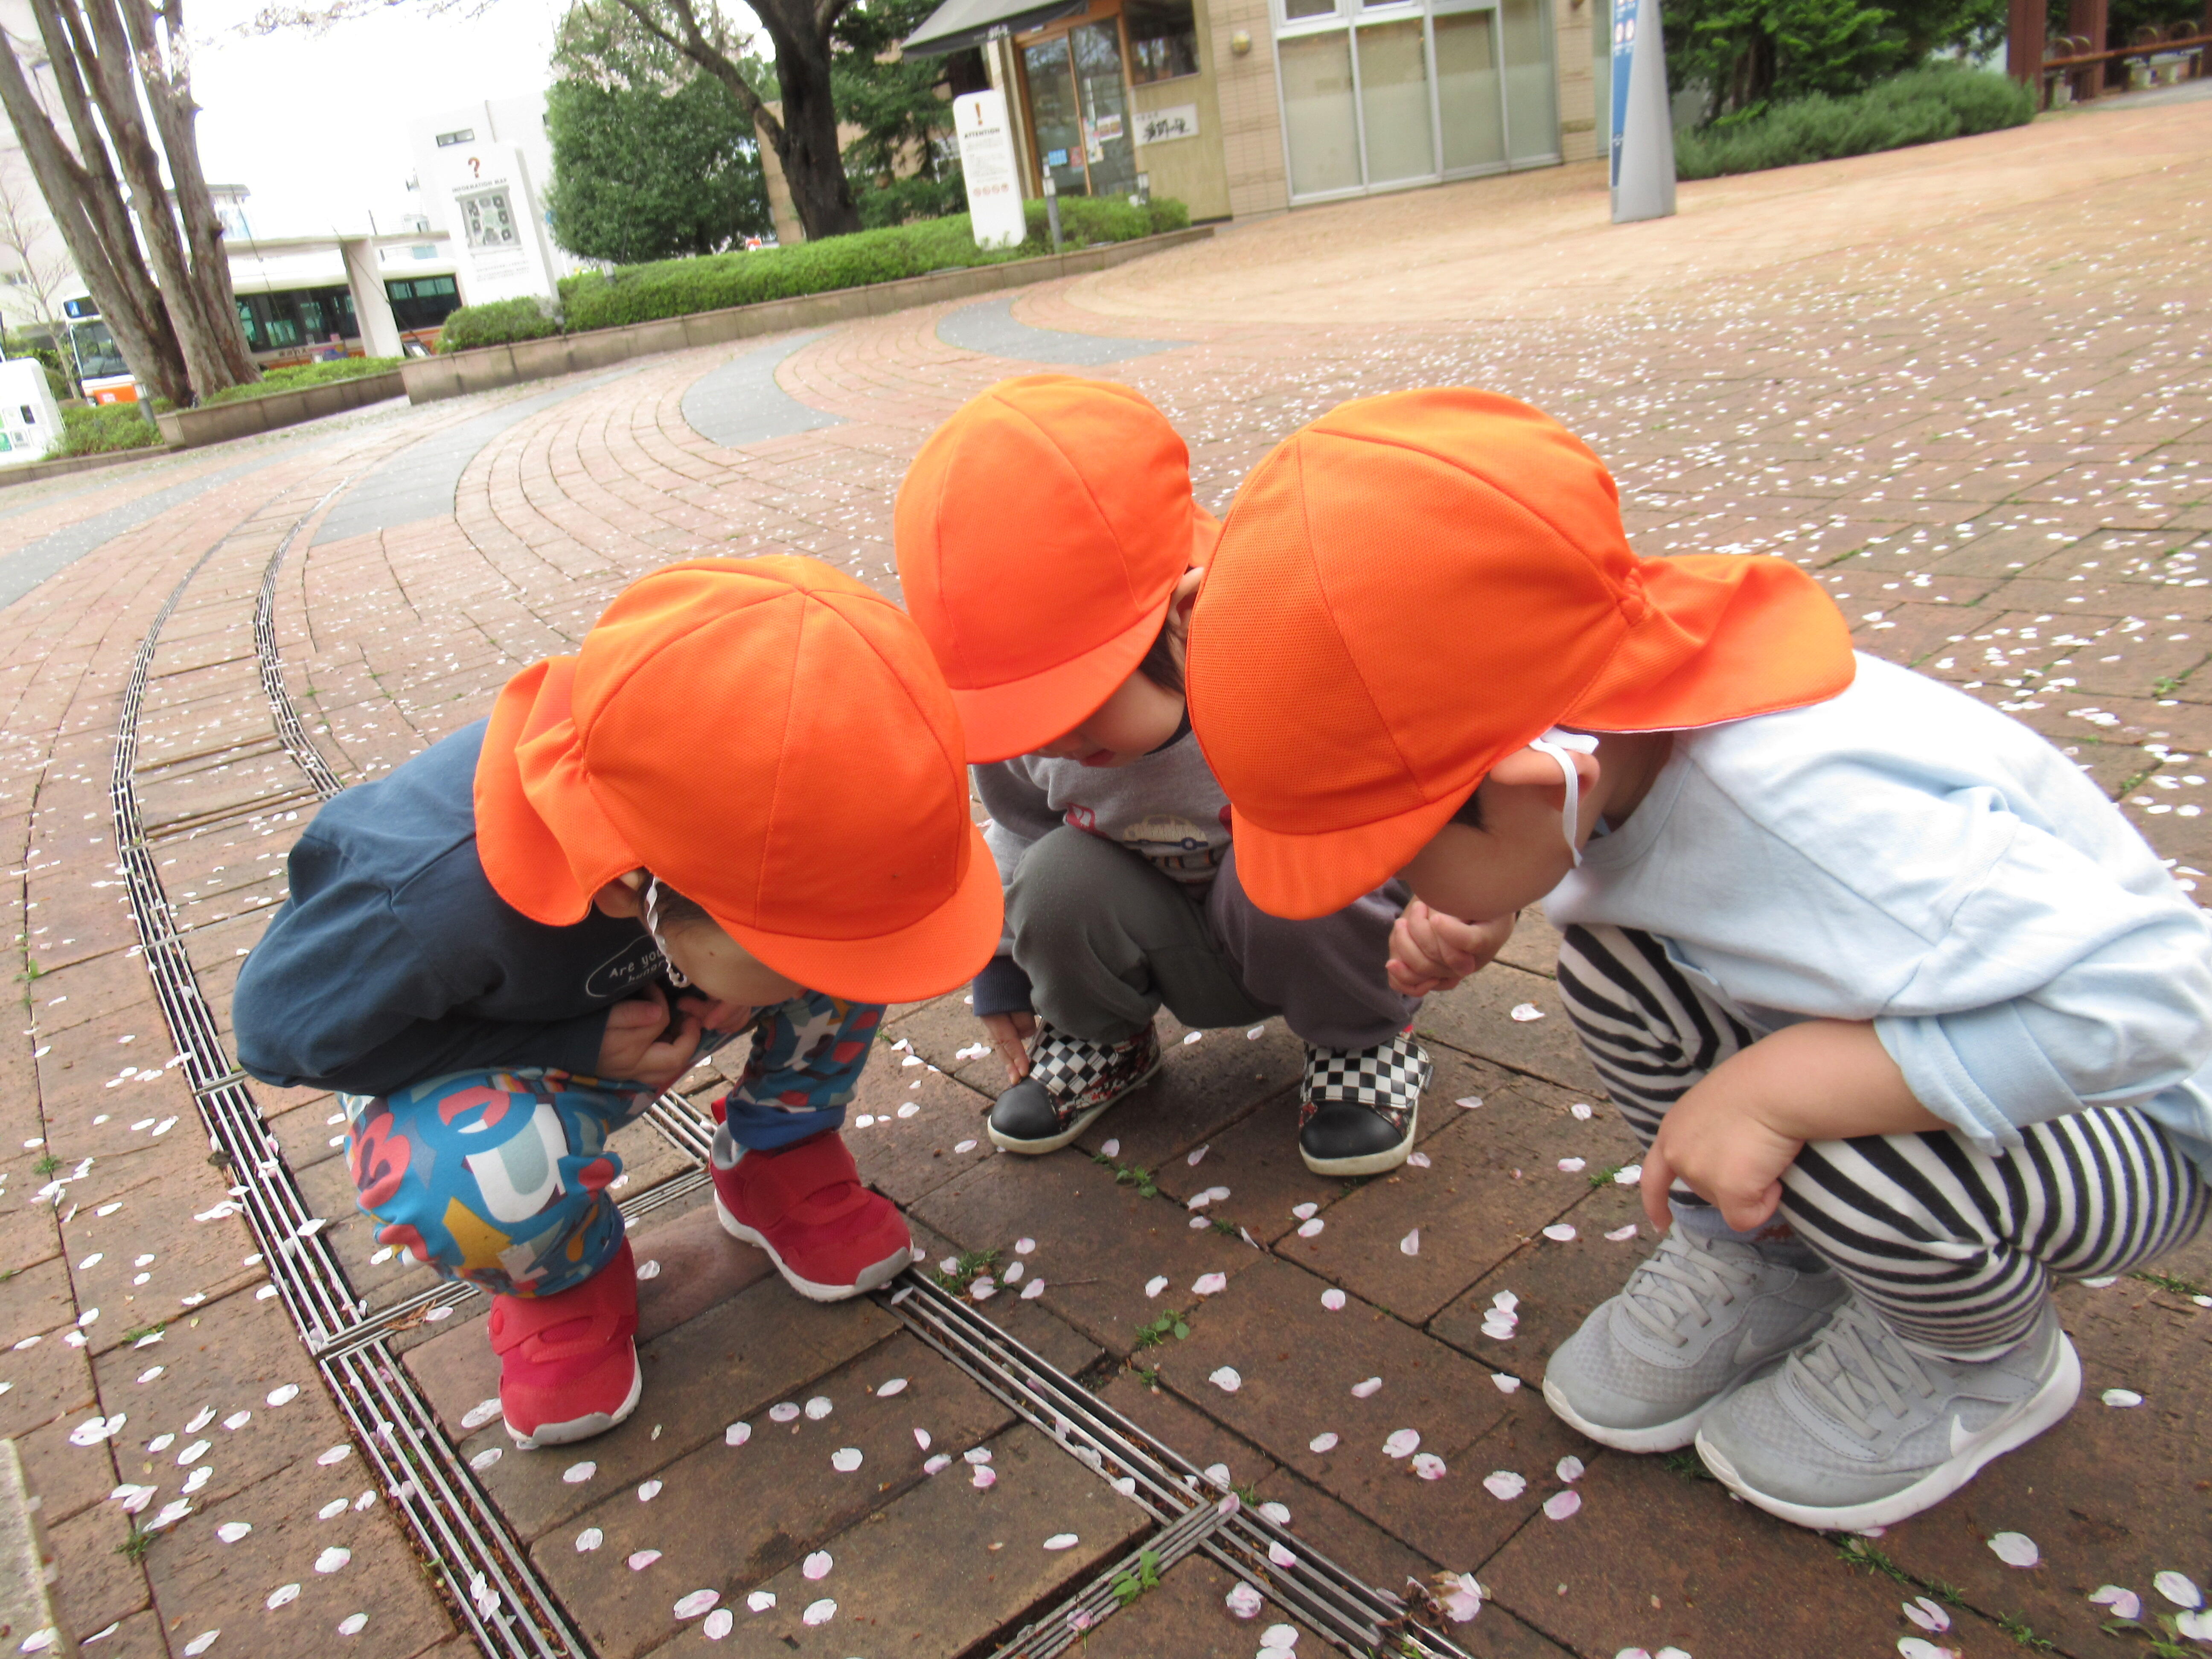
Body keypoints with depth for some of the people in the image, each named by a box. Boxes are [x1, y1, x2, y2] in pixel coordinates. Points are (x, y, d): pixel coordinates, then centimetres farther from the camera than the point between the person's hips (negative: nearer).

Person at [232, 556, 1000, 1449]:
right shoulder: (426, 901, -42)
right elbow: (282, 1023, -22)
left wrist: (740, 994, -25)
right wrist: (575, 1046, -29)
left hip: (649, 1008, 3)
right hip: (471, 1057, -3)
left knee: (847, 910, -23)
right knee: (492, 1177, -38)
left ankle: (779, 1158, 2)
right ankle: (567, 1282, -1)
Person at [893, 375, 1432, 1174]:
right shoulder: (1023, 725, -19)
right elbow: (1016, 837, 3)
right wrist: (1003, 975, 15)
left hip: (1311, 922, -3)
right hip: (1183, 954, 3)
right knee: (1060, 878, -26)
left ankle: (1363, 1033, -2)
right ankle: (1099, 1037, 9)